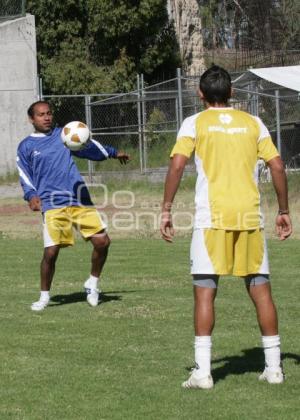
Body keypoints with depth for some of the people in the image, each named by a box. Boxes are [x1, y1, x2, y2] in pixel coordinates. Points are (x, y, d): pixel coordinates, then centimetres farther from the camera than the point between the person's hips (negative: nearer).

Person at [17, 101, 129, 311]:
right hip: (52, 204, -3)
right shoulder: (26, 147, 7)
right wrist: (31, 195, -12)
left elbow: (90, 147, 28)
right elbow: (25, 178, 6)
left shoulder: (63, 134, 15)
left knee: (102, 241, -5)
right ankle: (44, 296, 11)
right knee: (51, 252, -11)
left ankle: (93, 283, 19)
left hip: (80, 199, 3)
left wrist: (113, 152, 33)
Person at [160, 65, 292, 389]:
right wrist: (283, 211, 14)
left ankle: (202, 371, -7)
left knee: (204, 290, -1)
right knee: (260, 289, 9)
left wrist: (166, 210, -4)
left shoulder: (195, 123, 4)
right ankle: (273, 366, 10)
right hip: (250, 217, 3)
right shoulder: (253, 123, 12)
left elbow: (177, 165, -8)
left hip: (212, 218, -3)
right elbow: (277, 166, 7)